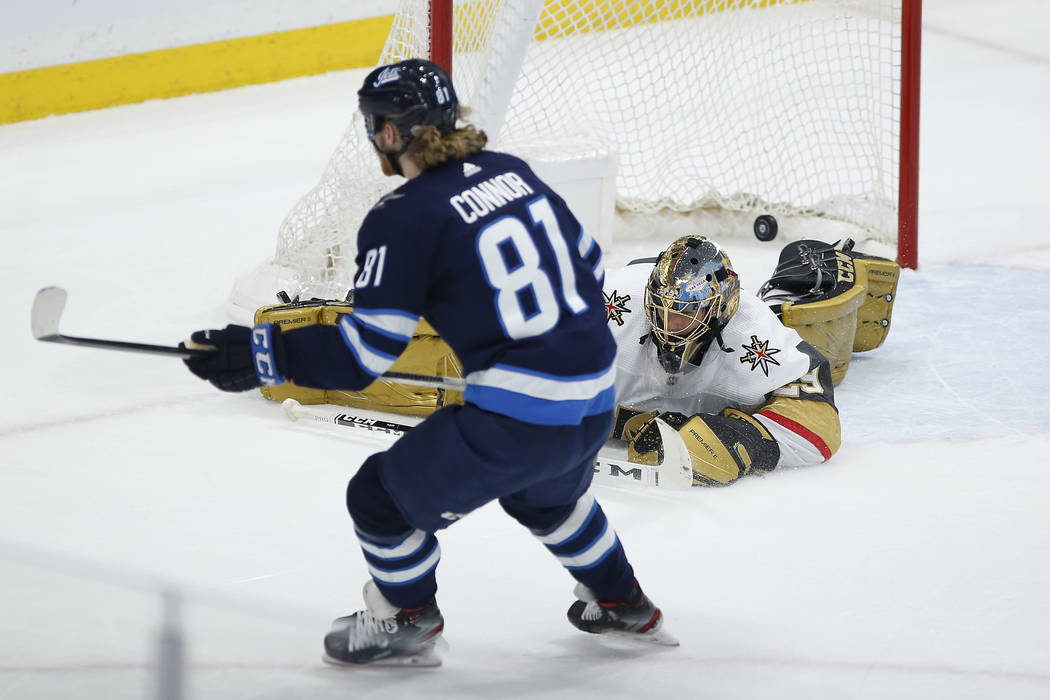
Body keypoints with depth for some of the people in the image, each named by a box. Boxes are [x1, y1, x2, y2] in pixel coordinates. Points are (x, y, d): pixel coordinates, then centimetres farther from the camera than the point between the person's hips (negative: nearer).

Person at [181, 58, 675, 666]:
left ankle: (408, 624, 33)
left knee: (384, 496, 14)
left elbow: (363, 354, -14)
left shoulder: (402, 219, -12)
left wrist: (259, 355, -8)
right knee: (547, 495, 39)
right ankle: (624, 608, 52)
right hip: (597, 401, 8)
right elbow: (587, 261, 19)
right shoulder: (511, 172, 9)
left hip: (516, 420, -8)